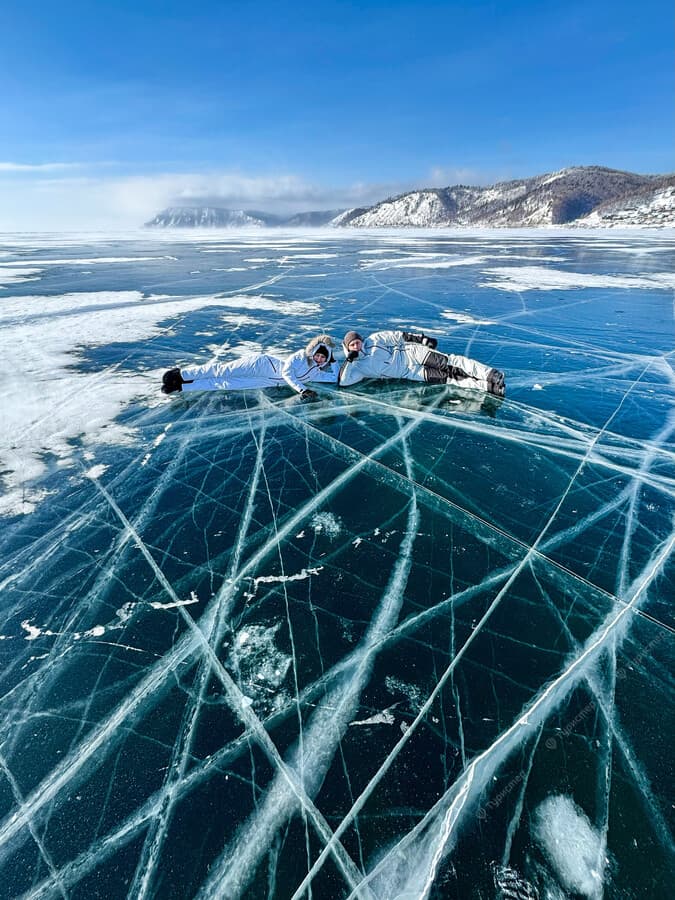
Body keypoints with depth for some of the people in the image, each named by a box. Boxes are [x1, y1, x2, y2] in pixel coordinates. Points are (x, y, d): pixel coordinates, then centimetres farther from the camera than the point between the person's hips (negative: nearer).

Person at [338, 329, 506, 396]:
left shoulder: (374, 340, 0)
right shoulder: (358, 368, -1)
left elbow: (397, 336, 5)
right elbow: (343, 382, -14)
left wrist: (422, 339, 1)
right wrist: (348, 359, -19)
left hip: (412, 354, 1)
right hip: (410, 373, 0)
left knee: (449, 361, -17)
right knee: (447, 378, -13)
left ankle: (490, 374, -18)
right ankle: (488, 386, -20)